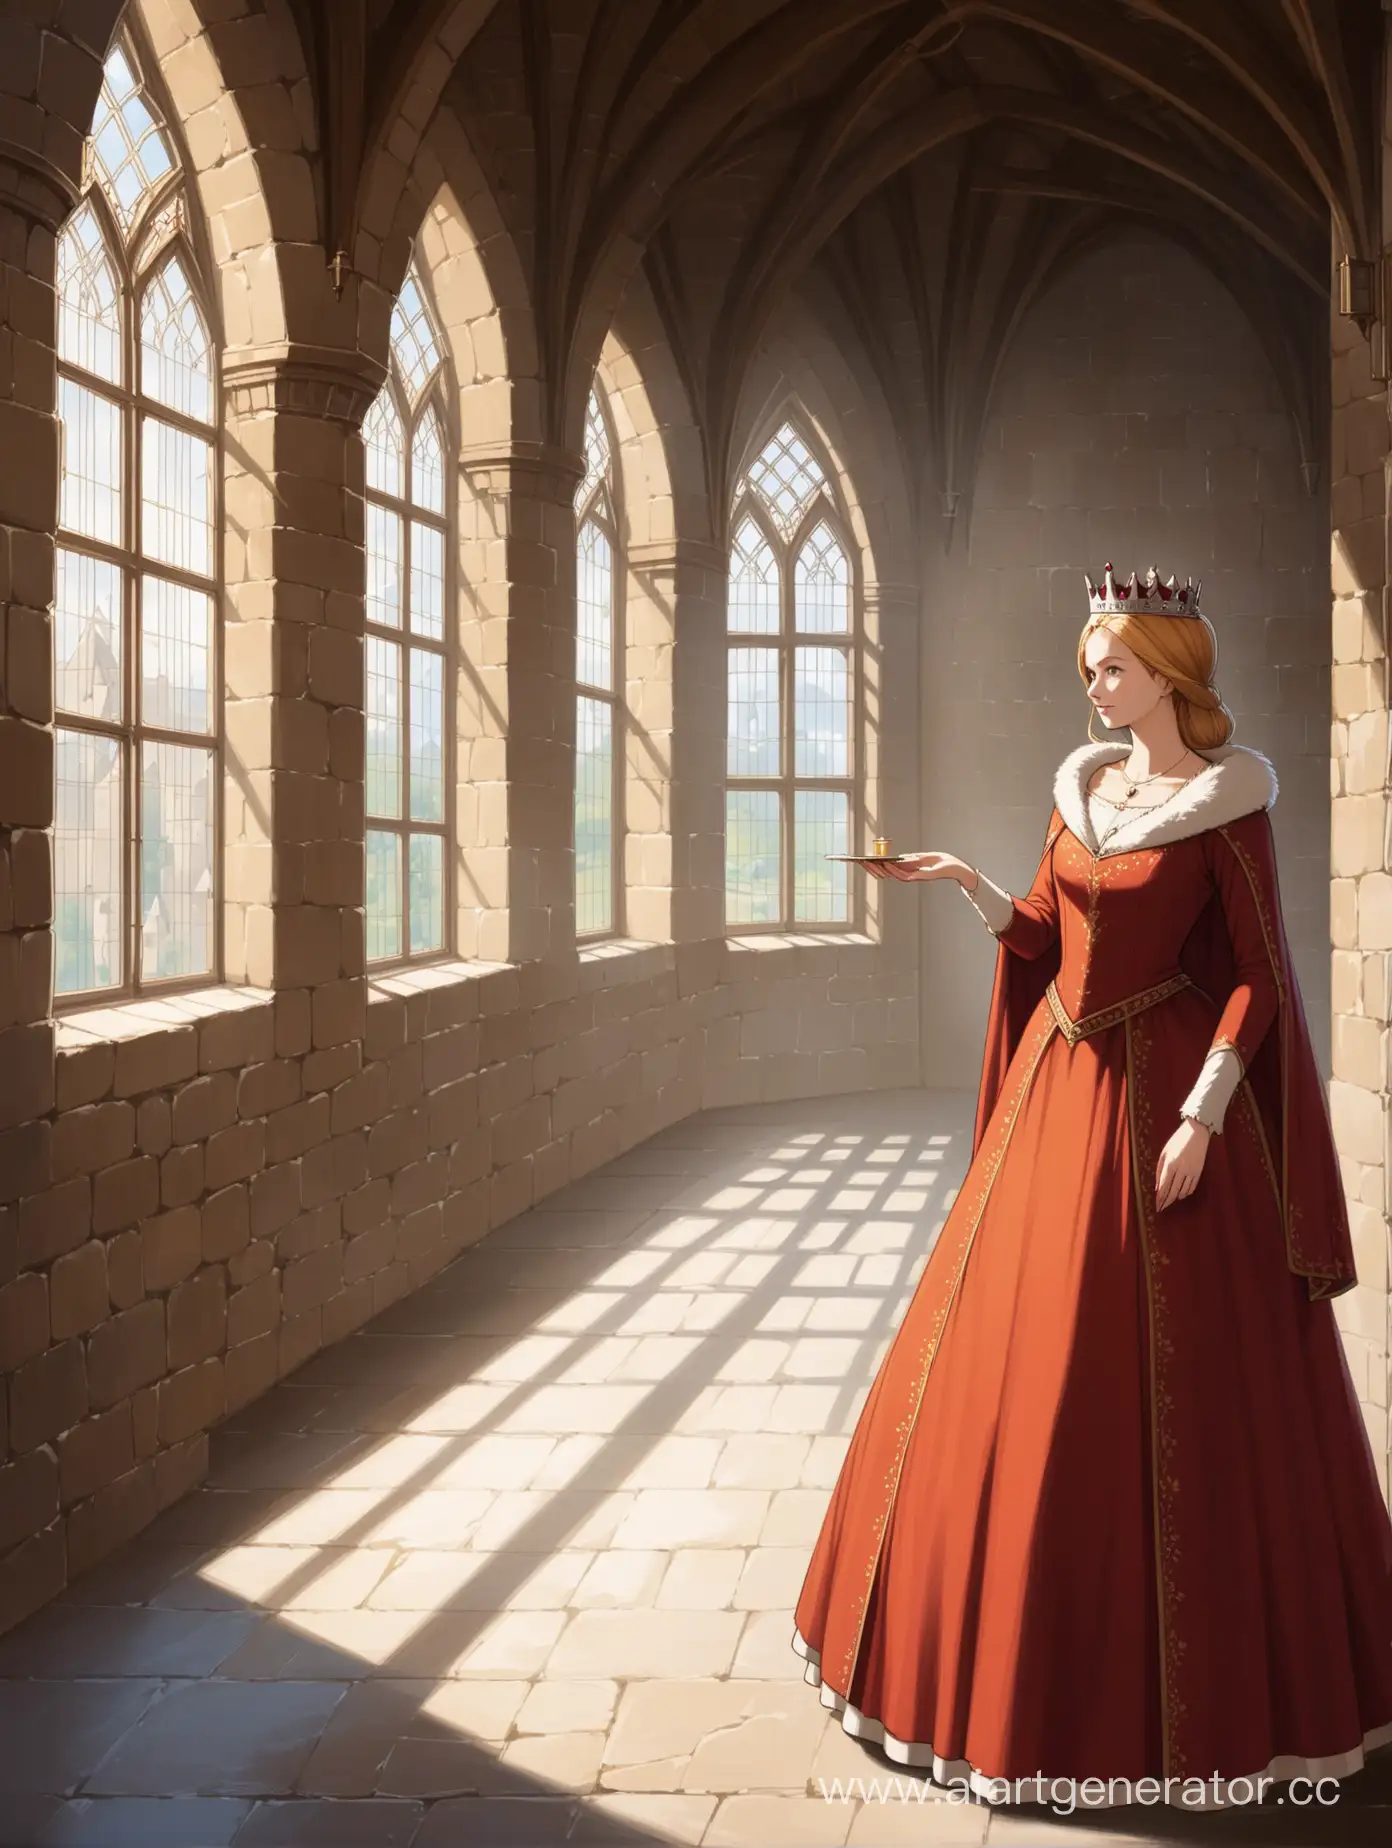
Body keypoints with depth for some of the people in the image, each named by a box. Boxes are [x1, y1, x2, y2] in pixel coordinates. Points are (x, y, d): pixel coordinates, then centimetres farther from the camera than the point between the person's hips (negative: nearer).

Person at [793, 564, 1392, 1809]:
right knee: (1015, 1361, 10)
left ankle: (1199, 1689, 18)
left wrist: (1201, 1116, -19)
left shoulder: (1228, 795, -8)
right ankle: (1027, 1631, 29)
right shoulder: (1083, 780, 10)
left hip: (1162, 1094, -6)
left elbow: (1256, 972, -11)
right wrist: (968, 883, -1)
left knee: (1175, 1386, 0)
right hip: (1062, 1082, 6)